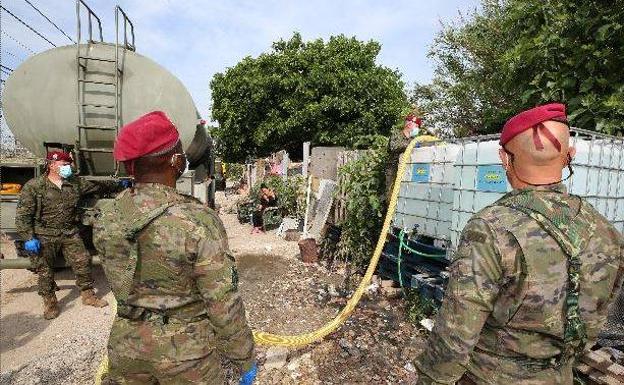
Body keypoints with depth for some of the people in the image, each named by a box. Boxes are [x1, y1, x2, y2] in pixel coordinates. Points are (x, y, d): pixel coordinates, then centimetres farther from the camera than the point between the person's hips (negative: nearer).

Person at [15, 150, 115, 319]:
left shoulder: (75, 183, 5)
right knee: (45, 271, 4)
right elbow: (22, 215, -7)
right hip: (44, 237, -3)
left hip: (70, 234, 4)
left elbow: (98, 186, 18)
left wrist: (119, 185, 20)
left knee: (83, 262, 3)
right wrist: (28, 238, -14)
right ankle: (50, 302, 23)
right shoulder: (33, 187, -7)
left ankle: (88, 295, 19)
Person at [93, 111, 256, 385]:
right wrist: (245, 357, -8)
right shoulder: (199, 222, -27)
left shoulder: (106, 218, -9)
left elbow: (119, 284, 4)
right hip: (185, 351, -4)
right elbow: (223, 303, -21)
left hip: (126, 344, 5)